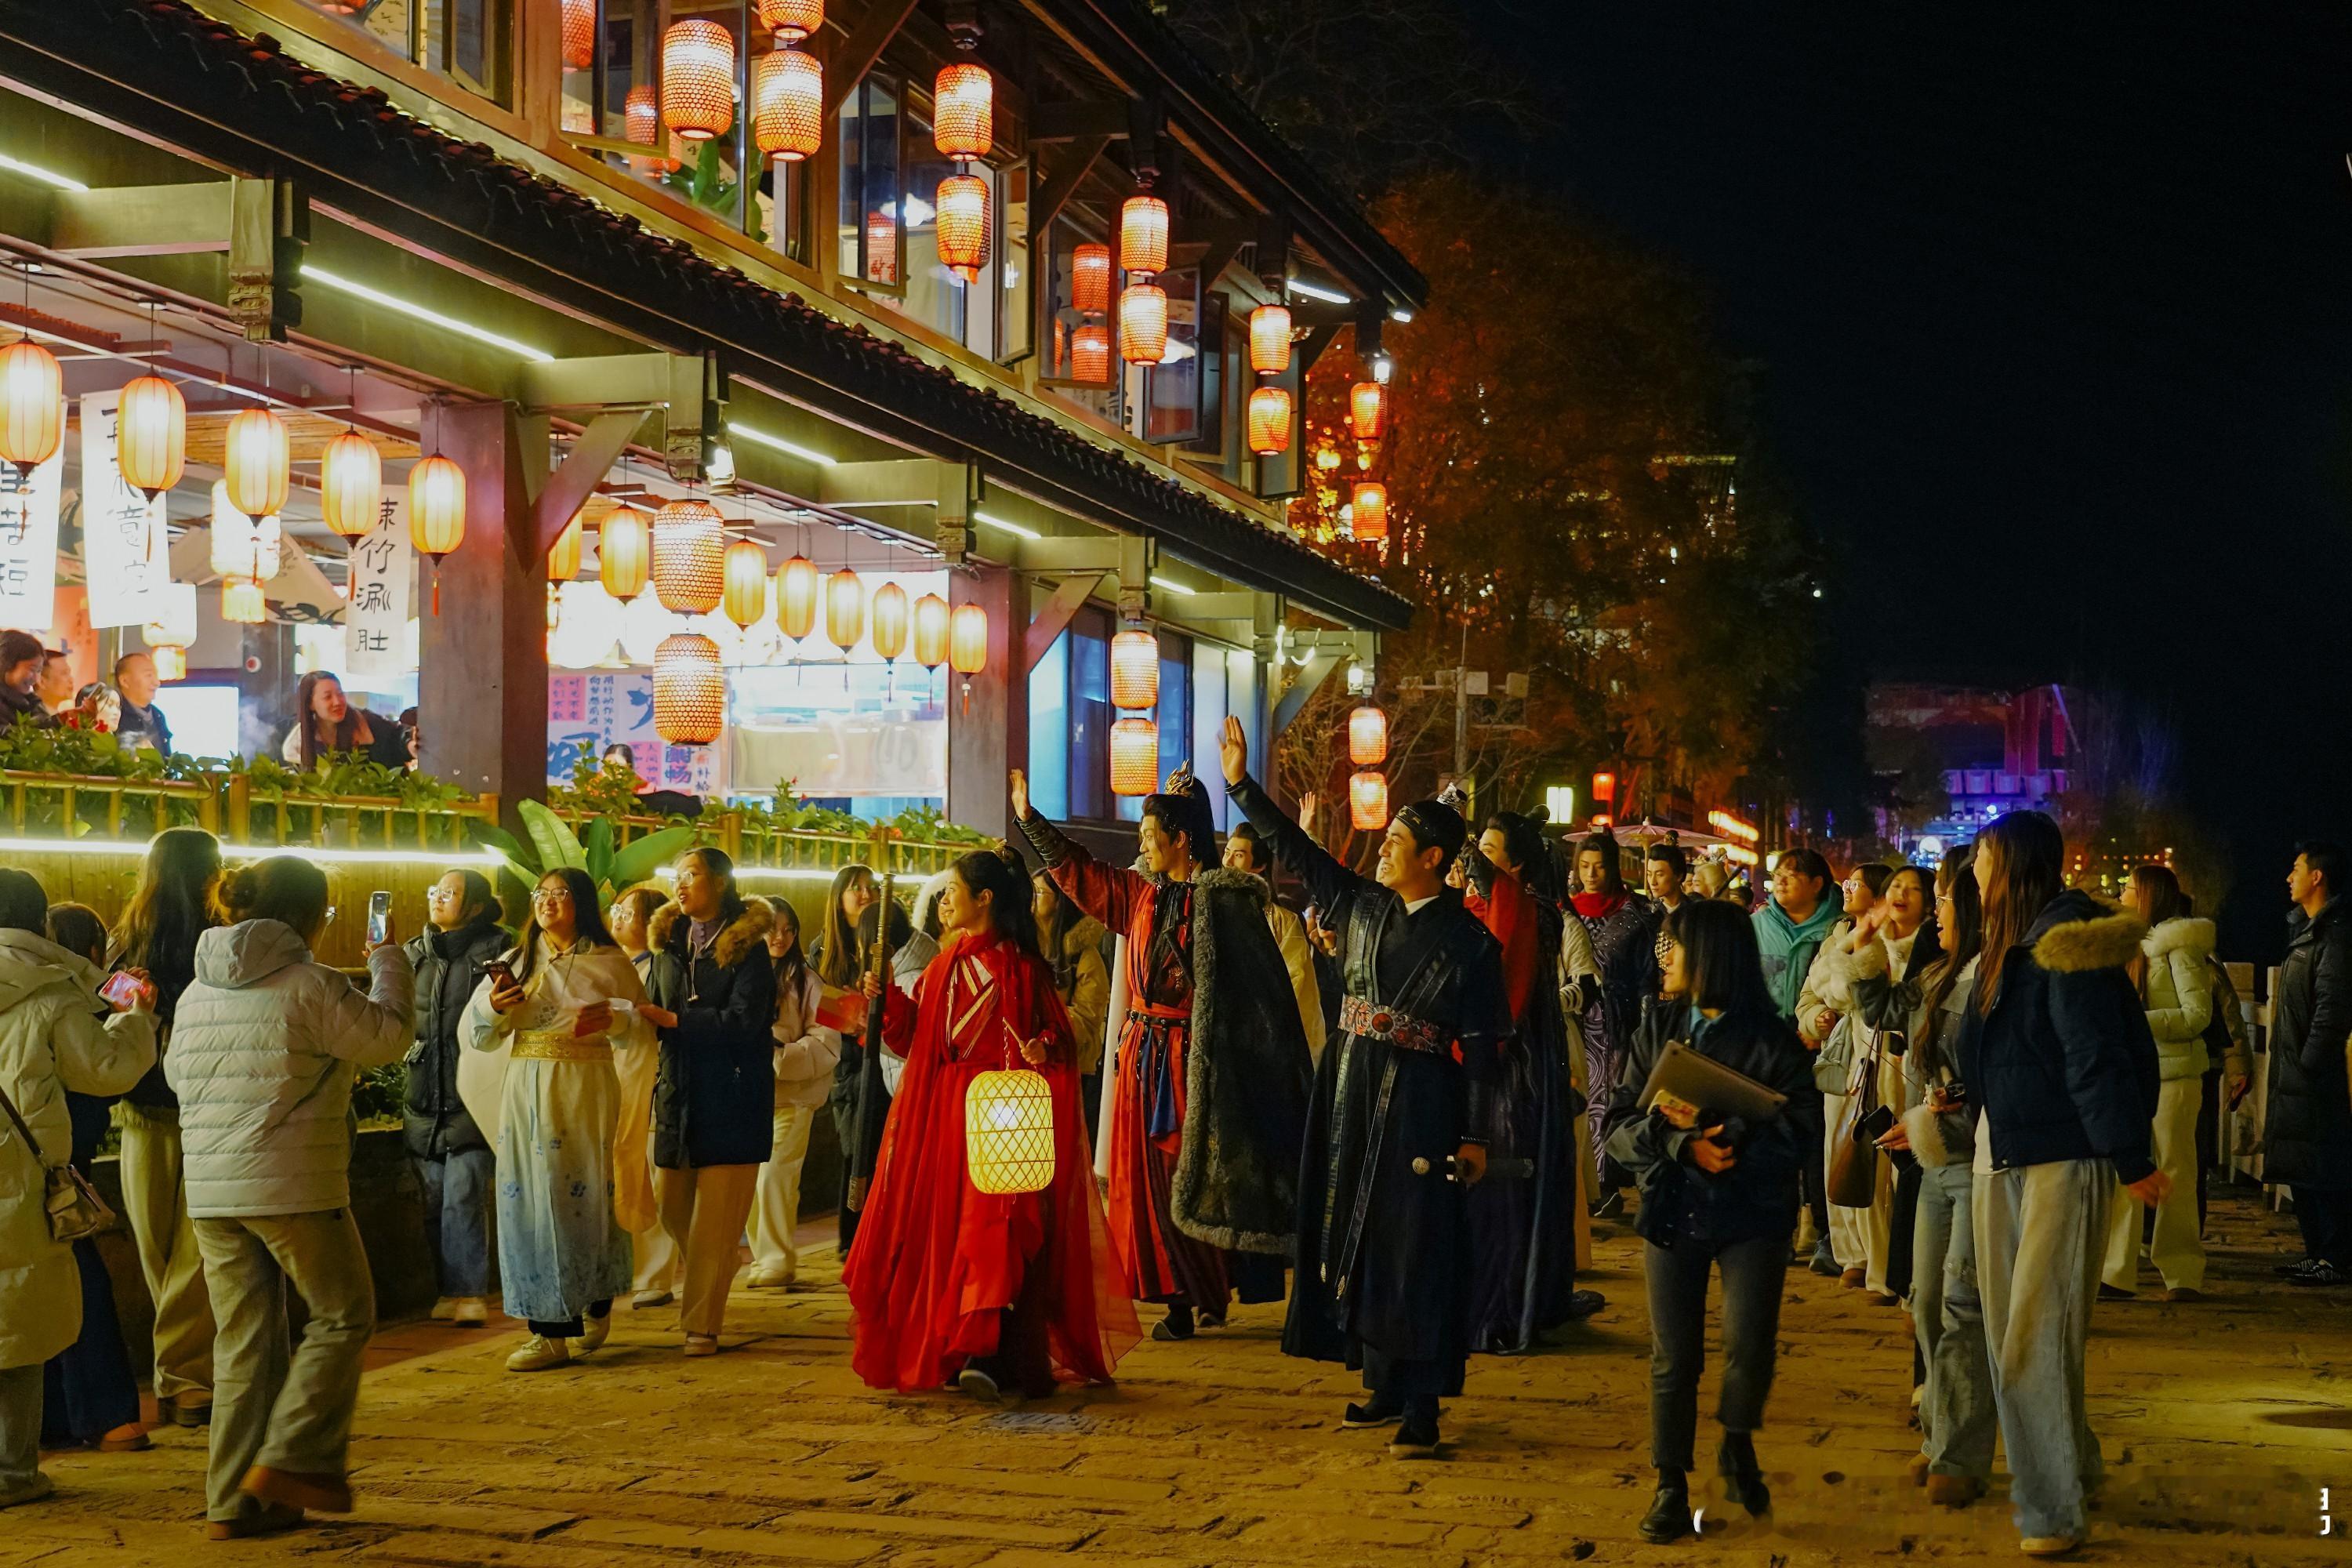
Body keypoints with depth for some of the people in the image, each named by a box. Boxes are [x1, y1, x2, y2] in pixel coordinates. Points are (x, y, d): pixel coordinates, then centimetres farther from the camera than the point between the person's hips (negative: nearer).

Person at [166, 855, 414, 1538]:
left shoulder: (197, 990, 9)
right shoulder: (311, 984, -12)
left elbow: (177, 1072, 21)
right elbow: (388, 1037, -4)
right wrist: (389, 964, 10)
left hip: (209, 1191, 7)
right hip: (293, 1186, -7)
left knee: (245, 1340, 12)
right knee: (342, 1316, 10)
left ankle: (235, 1499, 13)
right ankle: (291, 1458, 0)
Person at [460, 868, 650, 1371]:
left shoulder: (609, 963, 5)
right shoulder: (515, 961, 13)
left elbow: (642, 1031, 1)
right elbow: (474, 1036, 9)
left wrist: (614, 1018, -19)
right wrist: (493, 1005, -11)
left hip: (585, 1092, -3)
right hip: (525, 1093, 3)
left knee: (582, 1198, -4)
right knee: (527, 1200, -1)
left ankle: (596, 1305, 13)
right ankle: (551, 1325, 7)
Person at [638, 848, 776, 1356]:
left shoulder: (748, 947, -7)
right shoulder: (668, 942, 12)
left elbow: (742, 1021, -15)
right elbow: (654, 1009, 16)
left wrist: (674, 1020, -16)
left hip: (731, 1095, -5)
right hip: (678, 1088, 5)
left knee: (717, 1215, -4)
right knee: (670, 1202, 5)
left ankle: (703, 1323, 2)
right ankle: (702, 1284, 32)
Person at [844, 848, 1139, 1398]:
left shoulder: (1018, 965, -3)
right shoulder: (944, 965, 16)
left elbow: (1059, 1032, -6)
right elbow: (914, 1037, 14)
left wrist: (1043, 1049, -27)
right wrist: (888, 998, 1)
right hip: (941, 1114, 7)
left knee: (994, 1226, -14)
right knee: (941, 1226, 6)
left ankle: (986, 1355, -21)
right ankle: (943, 1350, 15)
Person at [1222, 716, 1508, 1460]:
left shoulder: (1470, 942, -6)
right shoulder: (1364, 906, 8)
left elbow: (1481, 1045, -7)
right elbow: (1296, 852, 11)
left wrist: (1474, 1135, -10)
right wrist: (1242, 785, 6)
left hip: (1421, 1099, -6)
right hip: (1354, 1090, 6)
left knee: (1414, 1242, -6)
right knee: (1357, 1233, 8)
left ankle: (1420, 1405, -2)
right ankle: (1383, 1386, 18)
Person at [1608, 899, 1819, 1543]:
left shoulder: (1772, 1038, -5)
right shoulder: (1657, 1029, 5)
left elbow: (1799, 1127, -13)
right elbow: (1620, 1123, 1)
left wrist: (1715, 1129, -23)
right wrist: (1684, 1146, -17)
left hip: (1753, 1215, -3)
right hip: (1673, 1210, 3)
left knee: (1748, 1344, -12)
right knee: (1673, 1357, 4)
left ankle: (1737, 1445, 18)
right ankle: (1671, 1485, 18)